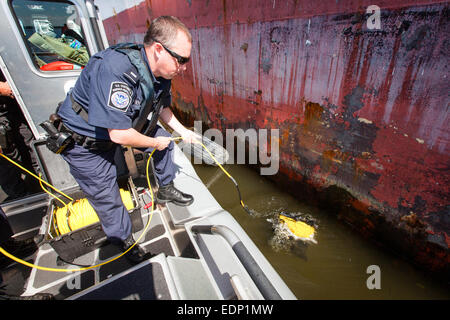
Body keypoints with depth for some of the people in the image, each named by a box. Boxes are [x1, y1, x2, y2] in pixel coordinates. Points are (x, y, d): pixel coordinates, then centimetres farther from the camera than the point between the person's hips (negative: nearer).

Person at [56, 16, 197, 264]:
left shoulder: (160, 72, -9)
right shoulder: (115, 70, -37)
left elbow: (162, 106, 10)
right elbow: (119, 134, -36)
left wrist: (182, 130, 6)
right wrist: (154, 143, -20)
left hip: (120, 125, 8)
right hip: (84, 145, -7)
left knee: (164, 139, 7)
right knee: (107, 199, 2)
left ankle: (165, 190, 27)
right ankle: (126, 244, 27)